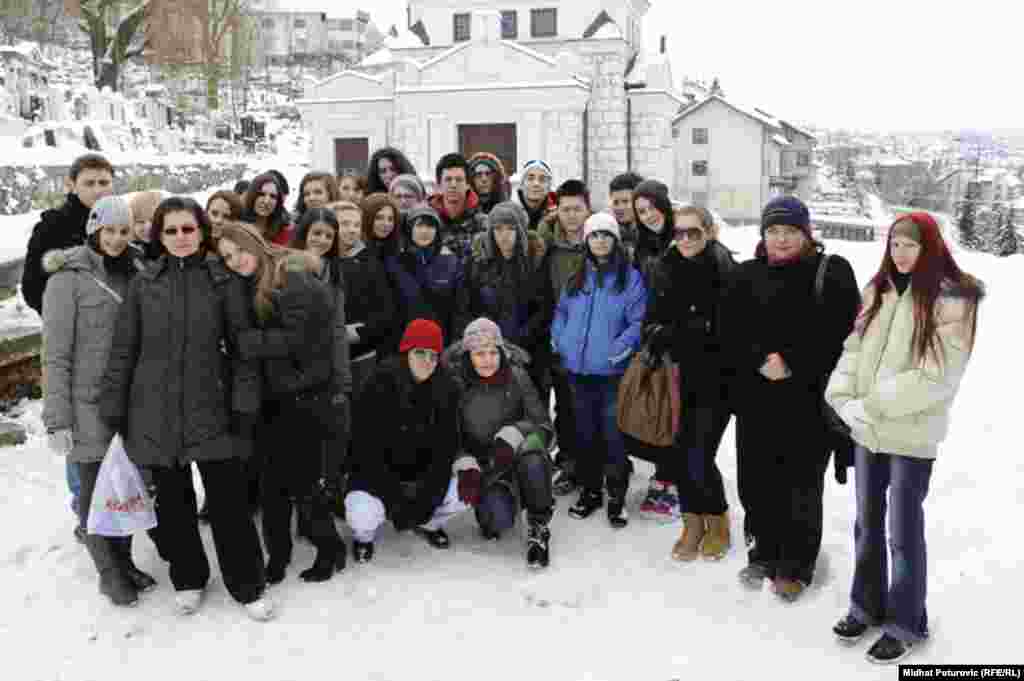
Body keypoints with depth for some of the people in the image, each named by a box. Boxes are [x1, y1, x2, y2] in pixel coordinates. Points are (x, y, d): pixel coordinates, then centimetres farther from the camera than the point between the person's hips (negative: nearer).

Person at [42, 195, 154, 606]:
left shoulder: (133, 274, 8)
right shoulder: (69, 277, -8)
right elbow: (56, 355, -11)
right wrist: (57, 418, -14)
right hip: (89, 405, -5)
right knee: (96, 490, 6)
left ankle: (125, 562, 29)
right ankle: (109, 573, 21)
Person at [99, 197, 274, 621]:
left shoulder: (223, 280, 0)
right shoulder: (143, 284, 5)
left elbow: (242, 344, -1)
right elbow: (123, 350, 6)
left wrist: (244, 403, -7)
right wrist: (113, 408, 4)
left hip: (210, 408, -2)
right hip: (155, 411, 2)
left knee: (229, 499, 0)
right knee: (172, 500, 13)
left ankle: (247, 585, 16)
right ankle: (187, 578, 32)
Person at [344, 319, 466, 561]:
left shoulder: (446, 389, -10)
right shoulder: (379, 386, -20)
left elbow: (445, 450, -9)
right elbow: (367, 451, -18)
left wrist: (427, 498, -18)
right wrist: (394, 499, -22)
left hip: (422, 476, 4)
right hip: (378, 475, -3)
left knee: (467, 489, -18)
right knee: (362, 516, -30)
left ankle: (426, 523, 14)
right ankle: (363, 535, 10)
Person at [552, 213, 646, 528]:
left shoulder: (630, 277, -4)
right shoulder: (576, 277, 11)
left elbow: (638, 321, -9)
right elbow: (561, 312, 21)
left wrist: (620, 347, -22)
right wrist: (559, 340, 5)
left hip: (612, 370, -4)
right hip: (578, 369, 5)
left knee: (613, 433, 0)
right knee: (585, 433, 13)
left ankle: (617, 497, 13)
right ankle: (589, 490, 26)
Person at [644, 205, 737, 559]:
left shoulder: (724, 270, -10)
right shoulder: (665, 270, 5)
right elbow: (653, 318, 11)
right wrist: (658, 334, -9)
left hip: (717, 379, -5)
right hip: (681, 377, 5)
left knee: (700, 459, -5)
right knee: (679, 453, 8)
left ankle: (718, 523, 21)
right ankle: (693, 524, 28)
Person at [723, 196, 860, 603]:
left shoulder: (833, 272, -3)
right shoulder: (748, 275, 7)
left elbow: (843, 333, -10)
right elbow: (731, 331, 3)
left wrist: (793, 365, -16)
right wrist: (760, 361, -14)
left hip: (810, 399, -3)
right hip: (756, 397, 3)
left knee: (802, 484, 5)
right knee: (756, 480, 11)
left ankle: (796, 565, 23)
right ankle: (765, 551, 32)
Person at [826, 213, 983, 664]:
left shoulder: (951, 300, -11)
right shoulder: (878, 291, 7)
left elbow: (934, 378, -18)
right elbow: (853, 349, 5)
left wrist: (869, 406, -18)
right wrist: (844, 400, -11)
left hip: (911, 435, -6)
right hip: (867, 431, 6)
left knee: (903, 532, 5)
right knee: (867, 524, 17)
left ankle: (905, 623, 23)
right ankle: (867, 606, 34)